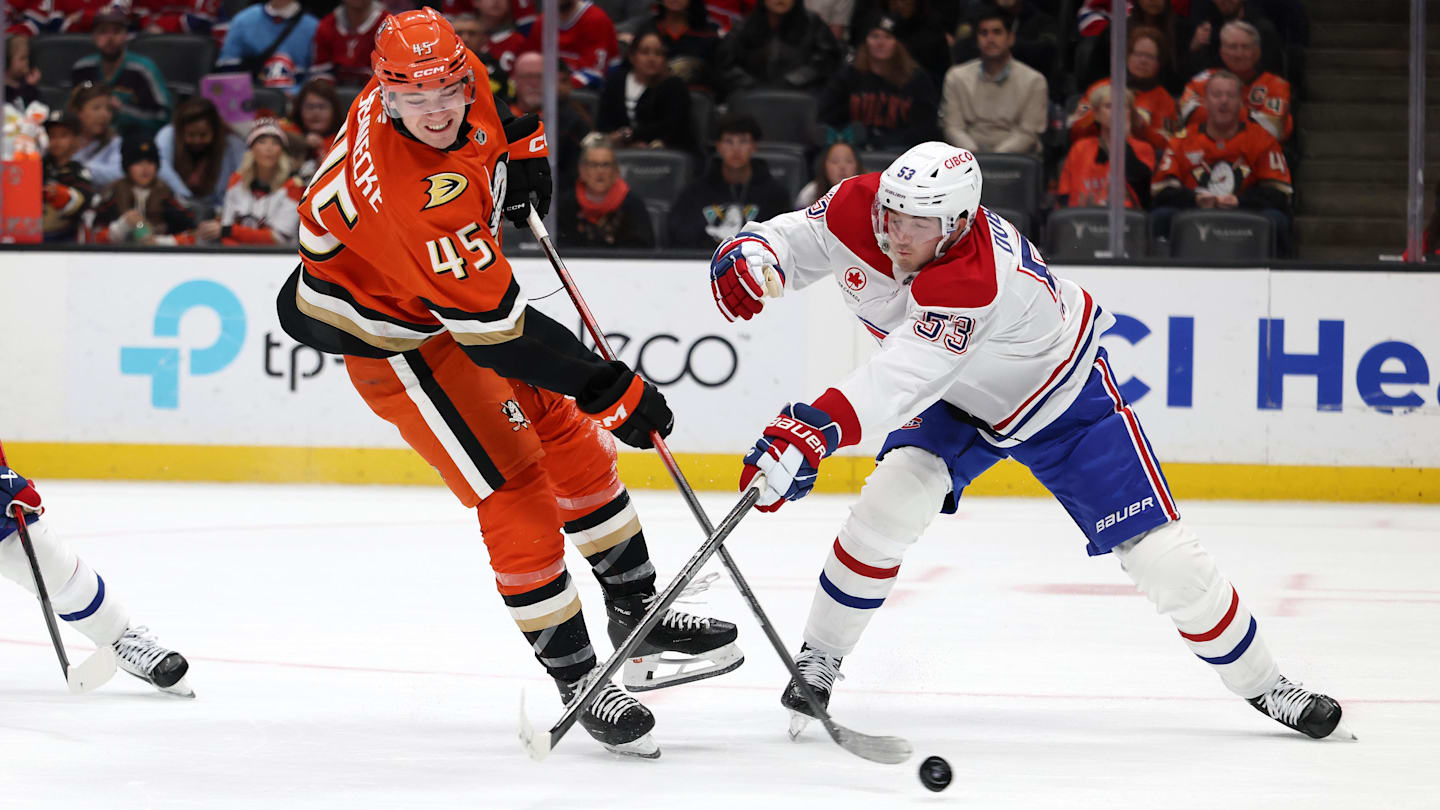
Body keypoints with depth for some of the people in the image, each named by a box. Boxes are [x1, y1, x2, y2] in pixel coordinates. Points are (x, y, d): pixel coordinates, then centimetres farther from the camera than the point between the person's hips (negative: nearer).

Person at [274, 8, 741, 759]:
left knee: (568, 437, 14)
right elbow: (497, 329, -37)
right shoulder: (411, 196, -40)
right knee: (514, 490, -11)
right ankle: (576, 680, 0)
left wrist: (518, 142, 8)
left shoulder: (452, 74, -18)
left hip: (458, 289, 9)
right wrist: (612, 390, -33)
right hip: (390, 333, -9)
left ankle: (639, 613, 29)